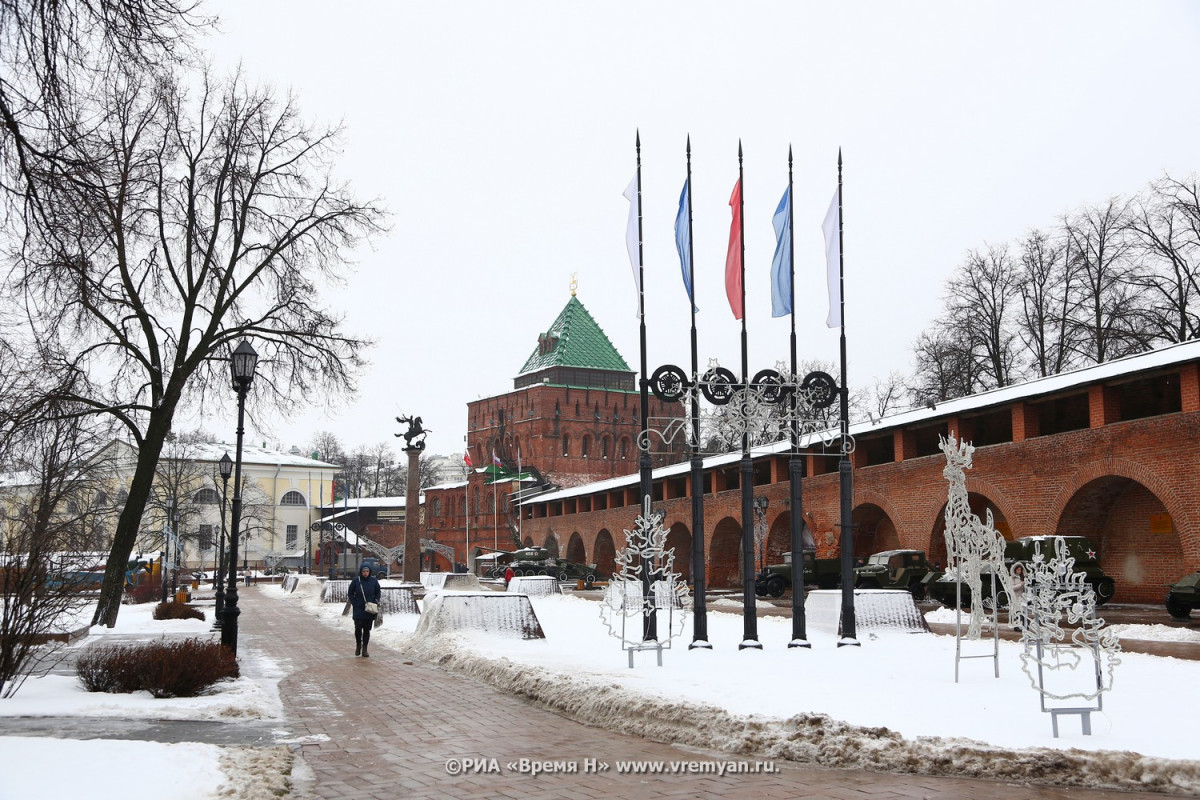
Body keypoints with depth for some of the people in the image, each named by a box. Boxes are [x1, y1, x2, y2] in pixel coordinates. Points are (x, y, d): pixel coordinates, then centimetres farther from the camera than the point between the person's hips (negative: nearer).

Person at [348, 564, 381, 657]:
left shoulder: (374, 581, 1)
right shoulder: (356, 580, -3)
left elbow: (378, 592, 12)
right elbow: (350, 594, 6)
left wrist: (375, 602, -2)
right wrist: (354, 603, -4)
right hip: (358, 609, -1)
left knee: (367, 629, 3)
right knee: (358, 628, -6)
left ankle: (364, 649, 9)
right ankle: (358, 645, 19)